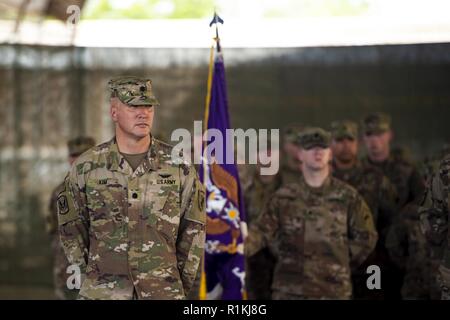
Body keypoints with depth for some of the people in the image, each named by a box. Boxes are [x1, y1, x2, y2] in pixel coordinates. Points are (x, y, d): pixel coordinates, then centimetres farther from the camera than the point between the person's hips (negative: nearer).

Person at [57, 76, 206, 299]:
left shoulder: (178, 165, 2)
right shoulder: (86, 167, 1)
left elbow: (193, 228, 9)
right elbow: (71, 226, 11)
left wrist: (182, 283, 8)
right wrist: (90, 277, 8)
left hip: (163, 290, 1)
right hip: (103, 291, 0)